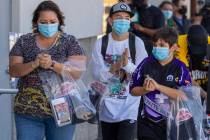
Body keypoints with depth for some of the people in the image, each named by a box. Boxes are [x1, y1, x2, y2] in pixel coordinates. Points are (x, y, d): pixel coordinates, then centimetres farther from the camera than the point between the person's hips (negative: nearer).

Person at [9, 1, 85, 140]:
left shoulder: (70, 42, 1)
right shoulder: (24, 41, 6)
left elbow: (76, 72, -10)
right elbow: (13, 70, -2)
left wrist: (52, 64, -25)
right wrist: (34, 63, -20)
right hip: (28, 111, 1)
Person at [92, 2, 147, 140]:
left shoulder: (137, 43, -8)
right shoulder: (101, 44, -3)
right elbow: (98, 75, -8)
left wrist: (127, 65, -31)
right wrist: (113, 68, -27)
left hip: (129, 107, -3)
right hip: (107, 107, 3)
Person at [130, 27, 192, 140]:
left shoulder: (180, 68, -7)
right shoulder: (146, 63, -1)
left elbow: (184, 96, -19)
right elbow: (133, 90, 5)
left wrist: (158, 86, -22)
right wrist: (145, 89, -17)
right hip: (147, 123, 1)